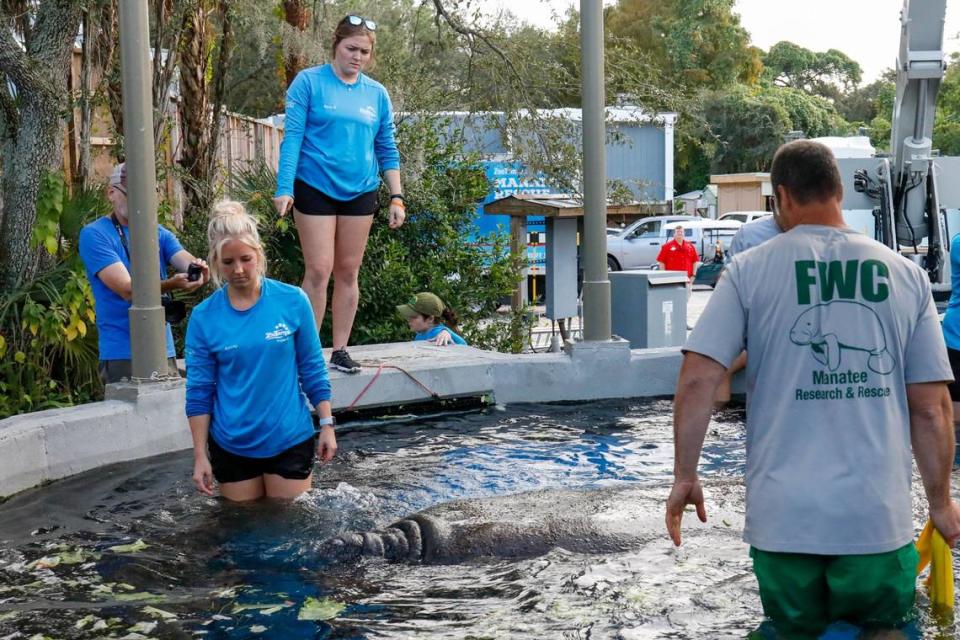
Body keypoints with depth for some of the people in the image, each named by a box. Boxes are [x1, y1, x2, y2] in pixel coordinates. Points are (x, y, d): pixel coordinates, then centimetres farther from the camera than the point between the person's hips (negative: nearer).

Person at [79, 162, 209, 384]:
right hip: (123, 354, -5)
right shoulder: (94, 235, -7)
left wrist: (198, 269, -31)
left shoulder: (159, 233, 11)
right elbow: (127, 289, -17)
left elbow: (186, 261, -6)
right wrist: (172, 284, -33)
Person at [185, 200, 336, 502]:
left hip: (290, 440, -1)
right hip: (231, 446, 1)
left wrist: (327, 425, 0)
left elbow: (313, 369, 3)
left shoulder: (293, 301, -6)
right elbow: (199, 392, -1)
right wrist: (200, 456, -3)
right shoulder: (204, 317, -5)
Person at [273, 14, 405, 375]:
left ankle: (340, 351, 15)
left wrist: (396, 197, 6)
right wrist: (285, 188, -15)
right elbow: (292, 137, -7)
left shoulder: (377, 94, 8)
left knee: (348, 272, 7)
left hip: (360, 192, 4)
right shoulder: (309, 82, -3)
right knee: (319, 270, -7)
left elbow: (387, 150, 12)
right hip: (316, 189, -4)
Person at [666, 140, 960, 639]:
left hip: (783, 516, -1)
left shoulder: (749, 271, -2)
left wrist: (685, 477, 3)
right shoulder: (907, 275, 4)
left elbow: (697, 379, -8)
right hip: (880, 516, 1)